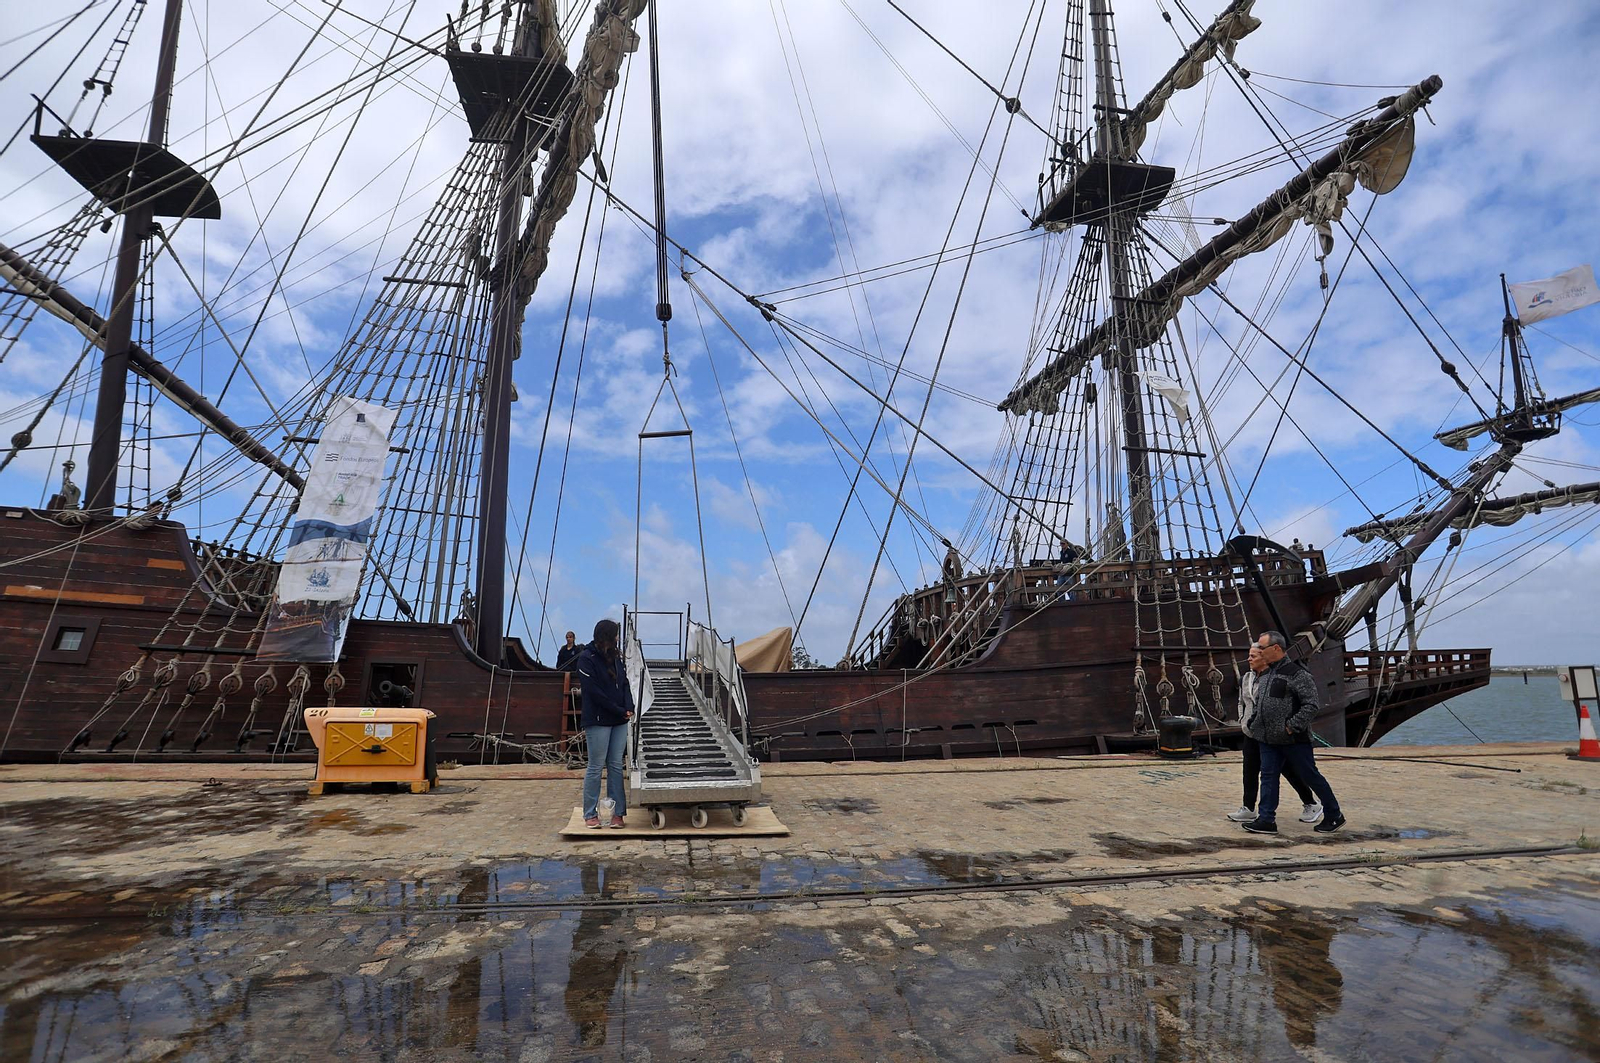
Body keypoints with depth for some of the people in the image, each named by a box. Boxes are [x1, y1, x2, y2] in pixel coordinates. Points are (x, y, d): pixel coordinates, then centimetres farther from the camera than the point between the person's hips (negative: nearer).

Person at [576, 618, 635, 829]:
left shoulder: (615, 657, 12)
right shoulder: (586, 658, -9)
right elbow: (594, 691, -14)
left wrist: (629, 708, -4)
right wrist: (620, 710, -13)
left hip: (619, 721, 6)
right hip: (598, 721, -6)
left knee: (616, 766, 7)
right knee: (596, 767, 1)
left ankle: (617, 813, 12)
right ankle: (590, 814, 12)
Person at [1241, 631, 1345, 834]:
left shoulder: (1297, 673, -14)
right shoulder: (1265, 675, 12)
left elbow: (1311, 705, -17)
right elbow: (1258, 702, 22)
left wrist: (1292, 726, -20)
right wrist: (1253, 724, 12)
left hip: (1294, 739, -7)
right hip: (1269, 739, 7)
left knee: (1310, 776, 6)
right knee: (1268, 777, 4)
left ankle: (1334, 816, 25)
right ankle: (1266, 820, 7)